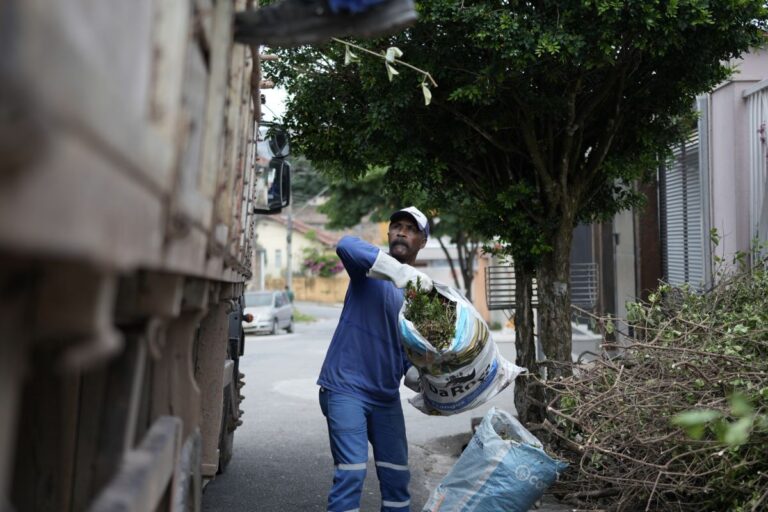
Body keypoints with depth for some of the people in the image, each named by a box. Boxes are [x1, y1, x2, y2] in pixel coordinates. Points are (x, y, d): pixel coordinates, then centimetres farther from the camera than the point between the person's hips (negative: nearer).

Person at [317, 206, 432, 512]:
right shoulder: (370, 271, -5)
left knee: (396, 476, 13)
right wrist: (404, 272, -38)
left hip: (386, 396, 6)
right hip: (346, 388, -6)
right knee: (350, 473, -12)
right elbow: (346, 246, -29)